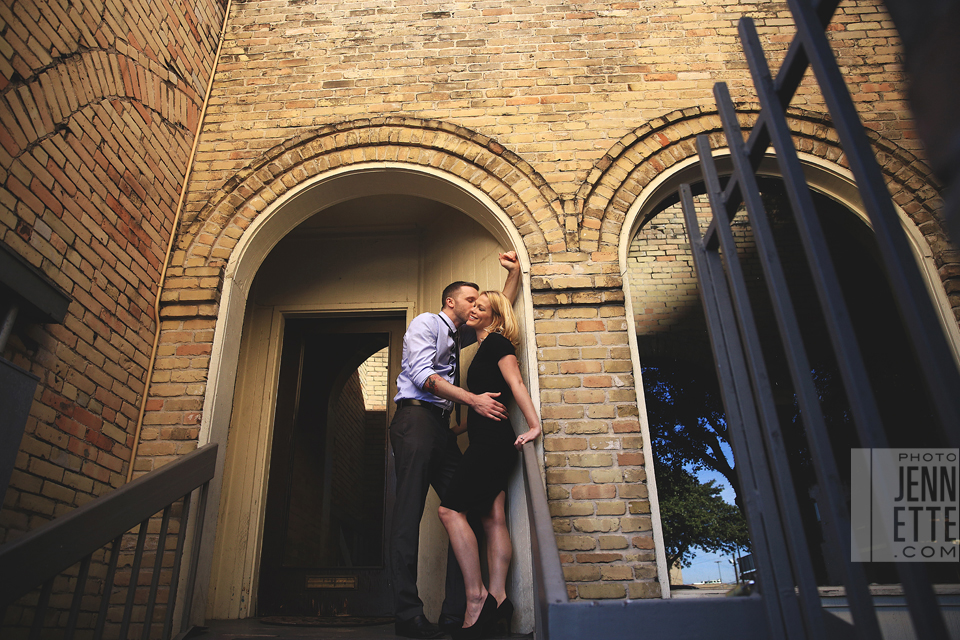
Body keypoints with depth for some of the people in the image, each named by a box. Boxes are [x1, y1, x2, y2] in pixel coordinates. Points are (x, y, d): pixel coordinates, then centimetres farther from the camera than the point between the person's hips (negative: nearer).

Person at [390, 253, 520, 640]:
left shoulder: (461, 336, 27)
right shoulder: (426, 322, 5)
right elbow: (422, 374, -10)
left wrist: (514, 272, 28)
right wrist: (473, 400, -16)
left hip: (442, 426, 8)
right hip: (416, 418, -8)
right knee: (410, 512, -12)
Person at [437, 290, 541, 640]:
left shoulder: (496, 342, -3)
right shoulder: (485, 348, 24)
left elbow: (515, 382, -17)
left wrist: (534, 425, -25)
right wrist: (454, 430, 30)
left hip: (492, 439, -10)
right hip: (489, 441, 10)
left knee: (451, 509, -13)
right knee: (492, 517, 2)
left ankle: (477, 597, -12)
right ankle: (497, 597, 1)